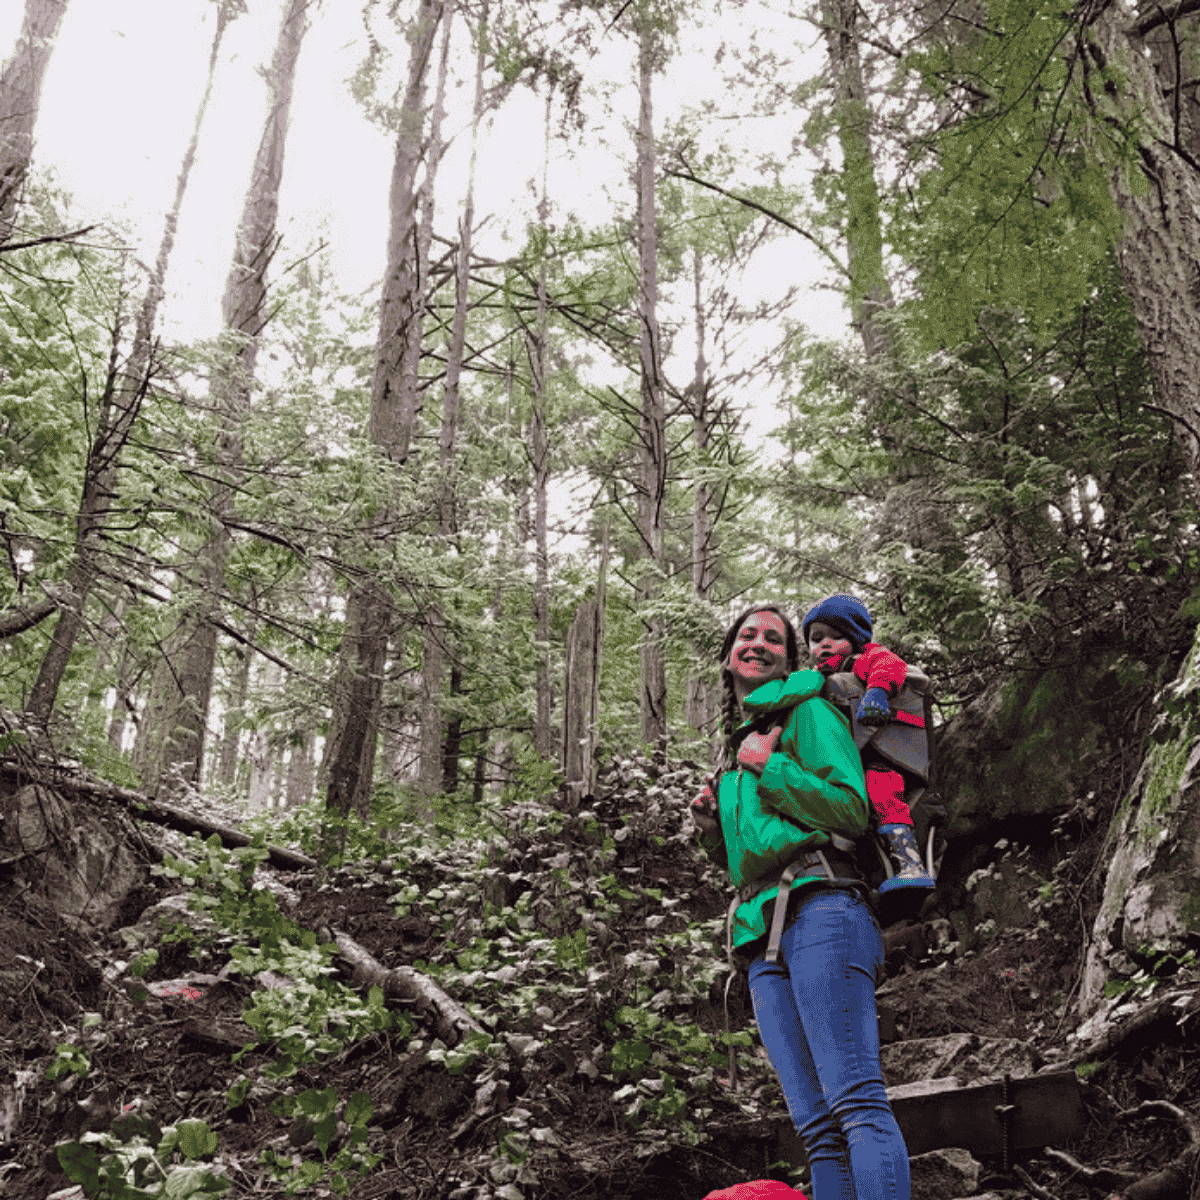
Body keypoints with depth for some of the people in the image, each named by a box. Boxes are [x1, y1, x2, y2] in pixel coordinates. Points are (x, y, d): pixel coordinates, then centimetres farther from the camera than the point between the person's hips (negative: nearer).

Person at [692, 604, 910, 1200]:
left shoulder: (808, 714, 8)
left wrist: (770, 765, -4)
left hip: (821, 911, -8)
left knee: (856, 1101, -18)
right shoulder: (737, 746, 30)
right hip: (766, 939, 8)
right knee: (817, 1126, 1)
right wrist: (711, 825, 15)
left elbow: (852, 812, -6)